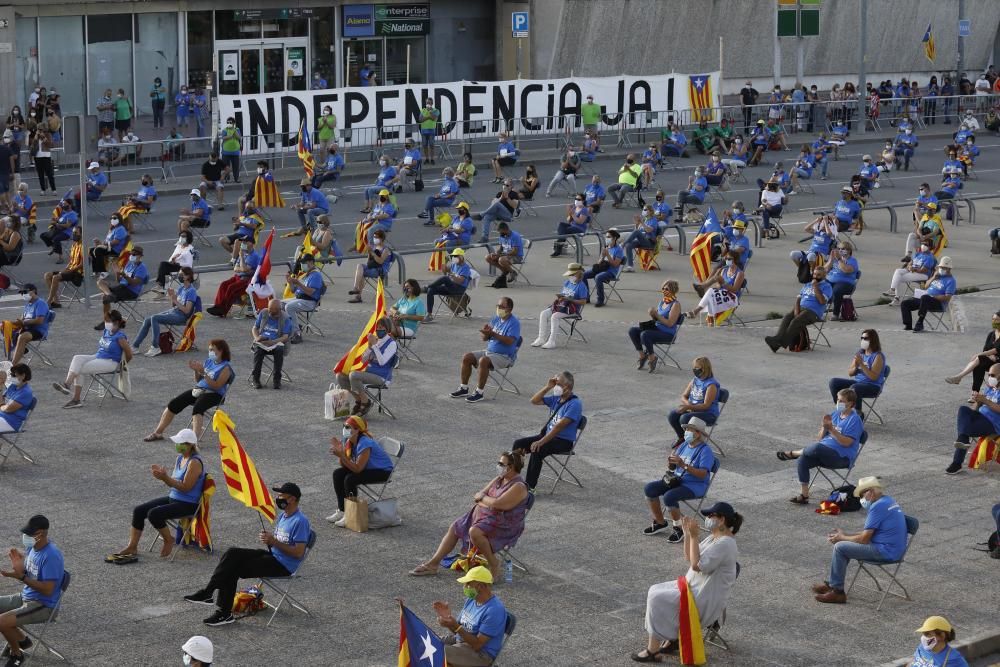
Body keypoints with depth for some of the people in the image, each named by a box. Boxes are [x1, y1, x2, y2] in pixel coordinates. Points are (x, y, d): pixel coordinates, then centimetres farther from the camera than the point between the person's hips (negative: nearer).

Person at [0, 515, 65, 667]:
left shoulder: (51, 556, -25)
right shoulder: (32, 547, 2)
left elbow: (48, 590, -26)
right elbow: (28, 576, 10)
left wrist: (21, 576, -30)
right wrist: (19, 565, -12)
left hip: (43, 605, -10)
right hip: (25, 596, 10)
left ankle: (17, 654, 3)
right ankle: (21, 639, 20)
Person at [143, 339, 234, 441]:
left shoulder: (226, 368, -9)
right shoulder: (209, 362, 14)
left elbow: (216, 386, -19)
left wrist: (203, 372, -23)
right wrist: (196, 371, -2)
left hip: (214, 394, -8)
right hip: (198, 389, 8)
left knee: (197, 408, -37)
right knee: (173, 404, -4)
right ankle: (158, 433, 6)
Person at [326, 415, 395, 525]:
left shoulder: (364, 443, -30)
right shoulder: (349, 441, -4)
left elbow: (357, 469, -31)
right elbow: (344, 465, -4)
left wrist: (341, 455, -34)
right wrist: (339, 451, -21)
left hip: (383, 471, -9)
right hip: (367, 467, 9)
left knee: (350, 479, -26)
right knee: (337, 474, -2)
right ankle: (341, 511, 4)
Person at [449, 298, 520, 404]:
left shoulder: (514, 323, -13)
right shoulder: (496, 319, 11)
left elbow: (510, 341, -27)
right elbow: (485, 338, 13)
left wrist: (492, 334, -32)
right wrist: (485, 332, -13)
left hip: (505, 356, -8)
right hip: (489, 351, 8)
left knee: (483, 361, -34)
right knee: (466, 357, -6)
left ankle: (479, 392, -25)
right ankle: (463, 388, 1)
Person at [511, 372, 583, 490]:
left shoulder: (575, 403, -17)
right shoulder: (557, 398, 9)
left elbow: (560, 426, -24)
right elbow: (534, 401, 13)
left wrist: (541, 442, -26)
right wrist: (547, 387, -1)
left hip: (564, 441, -8)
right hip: (548, 435, 8)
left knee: (537, 451, -32)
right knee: (518, 444, -6)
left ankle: (529, 487, -25)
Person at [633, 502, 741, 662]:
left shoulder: (724, 543, -23)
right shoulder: (715, 537, 9)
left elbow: (696, 565, -27)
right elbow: (689, 558, 14)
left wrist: (694, 536, -25)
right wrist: (687, 534, 2)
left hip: (705, 602, -11)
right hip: (695, 587, 11)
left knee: (657, 600, -16)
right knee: (655, 591, 6)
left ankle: (653, 650, -8)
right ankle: (671, 639, 9)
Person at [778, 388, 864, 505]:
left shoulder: (854, 419, -7)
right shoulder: (835, 414, 14)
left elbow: (846, 442, -17)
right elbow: (820, 438, 15)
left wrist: (831, 429, -22)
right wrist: (824, 427, -6)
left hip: (842, 458, -7)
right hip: (825, 454, 7)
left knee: (816, 447, -35)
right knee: (803, 460, -19)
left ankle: (793, 453, -8)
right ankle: (804, 496, -13)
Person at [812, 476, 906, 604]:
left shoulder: (878, 506, -18)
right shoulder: (888, 500, 14)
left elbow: (864, 539, -16)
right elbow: (868, 532, 21)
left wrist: (842, 538, 0)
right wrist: (845, 535, 15)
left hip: (885, 552, -11)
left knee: (840, 548, -10)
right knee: (845, 545, 21)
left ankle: (837, 592, -3)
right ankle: (831, 583, 23)